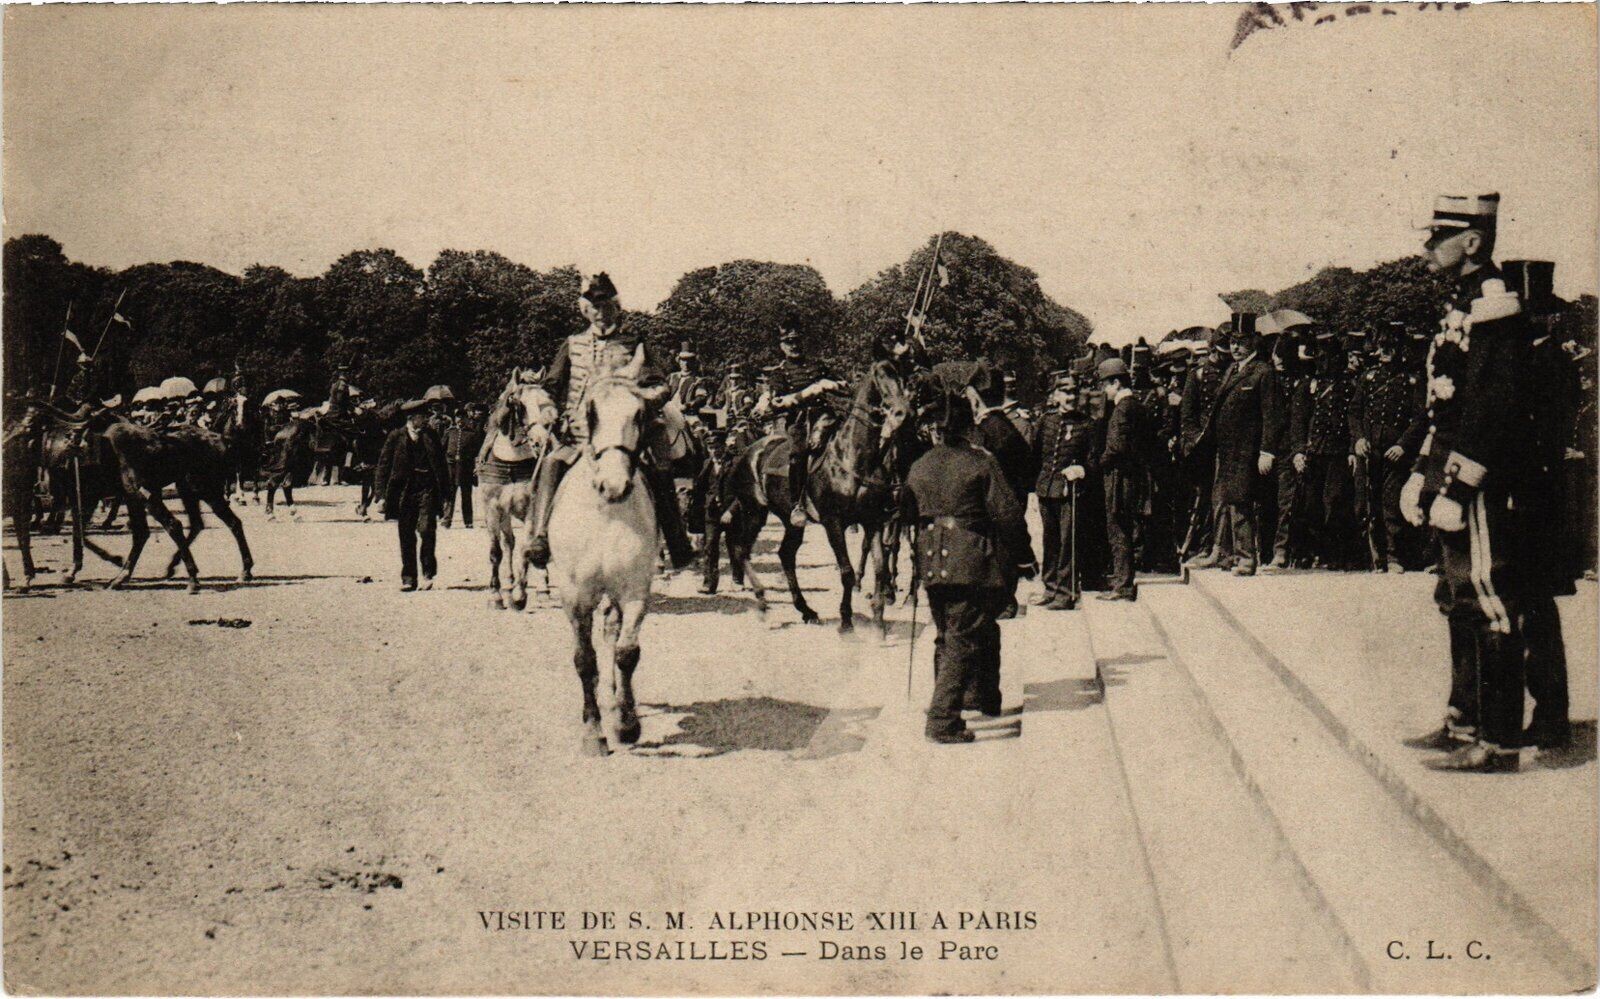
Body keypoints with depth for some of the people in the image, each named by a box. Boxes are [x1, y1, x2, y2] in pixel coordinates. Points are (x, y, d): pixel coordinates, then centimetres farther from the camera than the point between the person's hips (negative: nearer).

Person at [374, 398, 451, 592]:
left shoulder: (431, 436, 8)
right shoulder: (396, 436, 2)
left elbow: (440, 463, 14)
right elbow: (384, 464, 3)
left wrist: (445, 489, 9)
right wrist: (382, 492, -3)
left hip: (427, 489, 0)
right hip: (405, 490, 0)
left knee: (426, 529, -13)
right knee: (406, 536, 3)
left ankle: (428, 573, 1)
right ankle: (408, 578, 11)